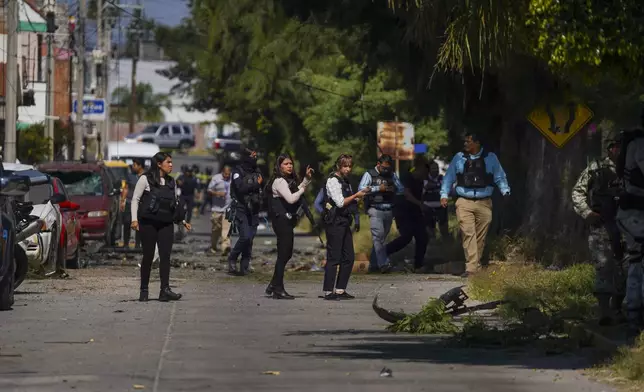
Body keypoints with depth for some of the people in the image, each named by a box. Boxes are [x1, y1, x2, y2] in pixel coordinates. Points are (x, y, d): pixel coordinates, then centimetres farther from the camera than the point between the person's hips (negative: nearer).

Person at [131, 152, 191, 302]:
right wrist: (134, 219, -12)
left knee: (165, 255, -7)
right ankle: (144, 291, 9)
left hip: (166, 224, 4)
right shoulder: (145, 179, -2)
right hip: (148, 222, -4)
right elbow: (135, 199, -3)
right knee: (148, 256, 0)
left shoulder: (171, 182, 14)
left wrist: (182, 221, 19)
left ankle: (165, 290, -12)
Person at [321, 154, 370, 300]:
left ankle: (340, 290, 14)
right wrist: (356, 196, -8)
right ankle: (328, 291, -7)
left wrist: (361, 195, 11)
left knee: (348, 257, 9)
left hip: (344, 222, 10)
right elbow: (340, 202, -18)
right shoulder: (333, 181, -10)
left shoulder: (345, 181, 19)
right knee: (334, 258, -9)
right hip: (335, 222, -10)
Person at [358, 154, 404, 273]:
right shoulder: (369, 174, 1)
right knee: (378, 235, -18)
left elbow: (401, 189, 19)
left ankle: (373, 264, 14)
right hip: (375, 209, -5)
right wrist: (378, 188, -16)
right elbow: (361, 188, -11)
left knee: (382, 237, 6)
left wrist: (394, 190, -4)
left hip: (388, 211, 5)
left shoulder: (392, 175, 16)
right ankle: (383, 263, -23)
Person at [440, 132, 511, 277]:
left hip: (484, 203, 1)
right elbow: (449, 177, 12)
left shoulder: (490, 158, 7)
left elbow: (500, 177, 7)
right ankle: (471, 267, -18)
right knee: (468, 234, -13)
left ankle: (476, 265, 15)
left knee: (480, 236, 3)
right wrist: (444, 195, 3)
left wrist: (505, 191, -7)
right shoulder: (459, 158, 9)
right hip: (464, 203, -1)